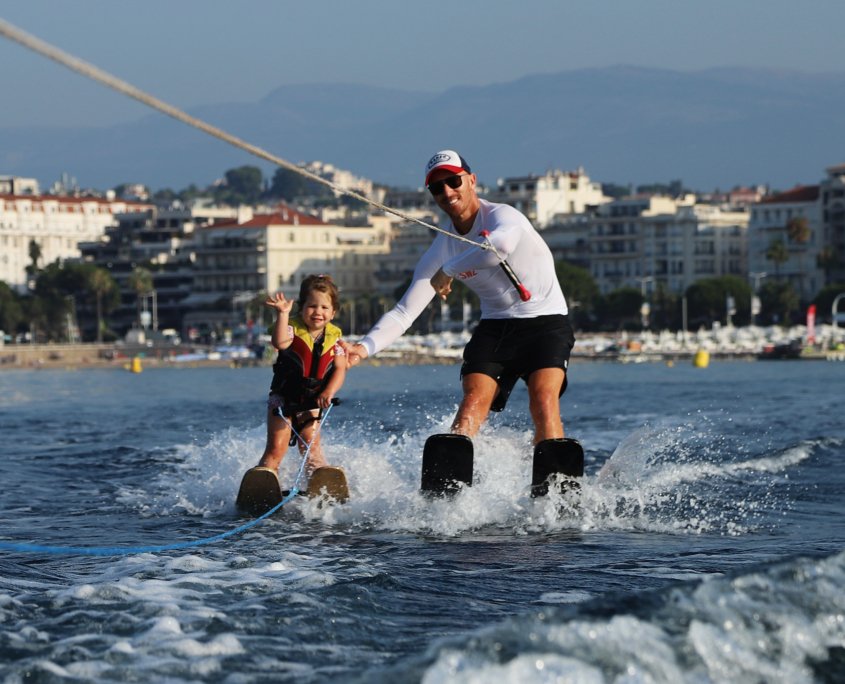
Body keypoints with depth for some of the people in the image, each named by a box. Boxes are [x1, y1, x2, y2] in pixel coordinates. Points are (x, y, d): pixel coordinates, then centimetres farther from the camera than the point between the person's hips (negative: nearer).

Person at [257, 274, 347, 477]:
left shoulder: (334, 337, -1)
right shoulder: (293, 329, -14)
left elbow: (340, 369, -5)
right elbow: (280, 343, -37)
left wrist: (328, 392, -21)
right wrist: (282, 314, -49)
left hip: (312, 401, 3)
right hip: (283, 398, -3)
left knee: (310, 446, -7)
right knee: (276, 448, -9)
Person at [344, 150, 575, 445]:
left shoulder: (500, 215, -14)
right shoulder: (441, 249, 2)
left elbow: (502, 245, -41)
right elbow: (405, 312, 0)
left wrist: (448, 271, -25)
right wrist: (365, 346, -18)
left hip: (546, 321, -5)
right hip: (494, 328, 5)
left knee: (543, 402, -25)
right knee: (472, 405, -17)